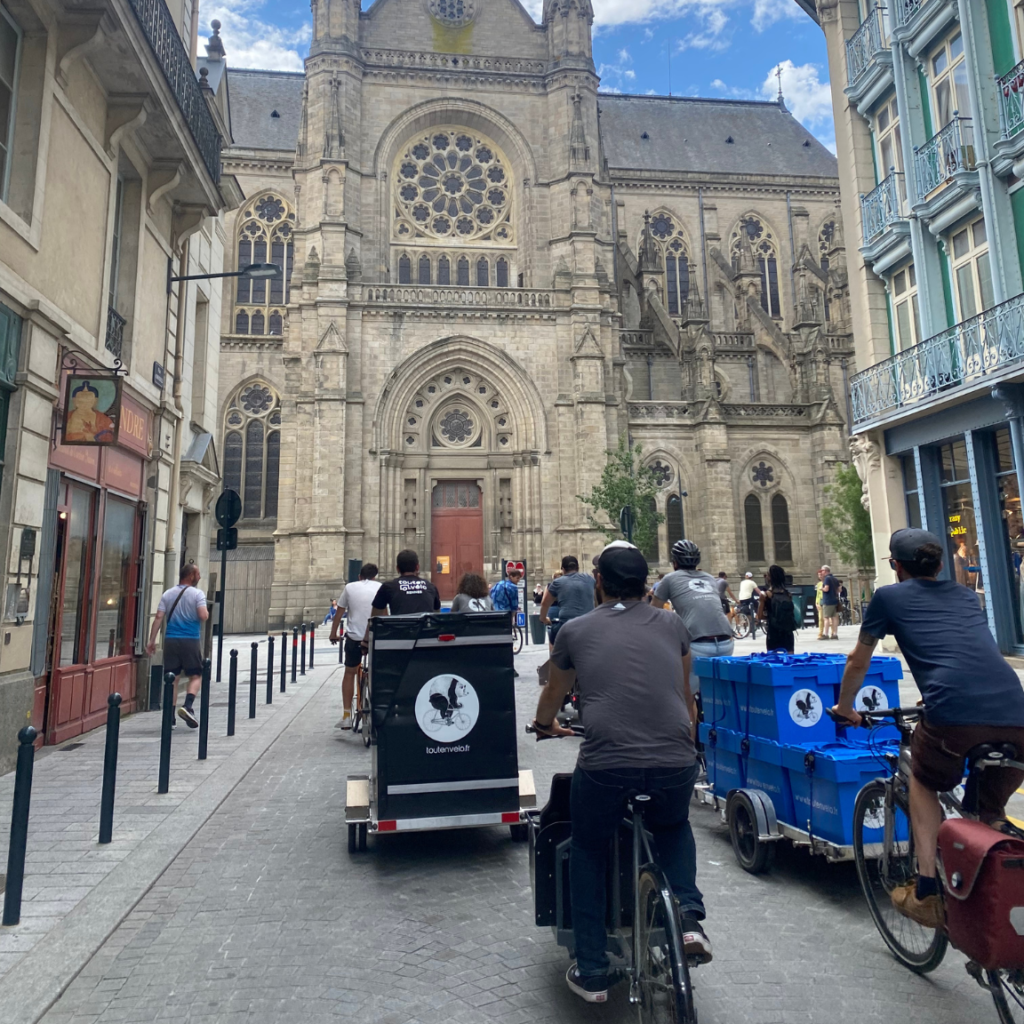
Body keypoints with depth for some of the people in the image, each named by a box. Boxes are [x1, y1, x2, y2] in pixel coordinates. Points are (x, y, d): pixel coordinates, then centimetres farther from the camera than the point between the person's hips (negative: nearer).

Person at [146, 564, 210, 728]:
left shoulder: (167, 594, 10)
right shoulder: (197, 594, -3)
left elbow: (158, 618, 2)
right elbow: (203, 616, -15)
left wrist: (152, 640, 3)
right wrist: (207, 612, 7)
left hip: (171, 640, 4)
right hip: (190, 641, -4)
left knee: (172, 678, 9)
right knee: (196, 676, 7)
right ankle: (187, 706, -13)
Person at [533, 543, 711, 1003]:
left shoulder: (575, 629, 11)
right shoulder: (672, 625, 15)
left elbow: (553, 694, 28)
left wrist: (544, 725, 50)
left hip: (604, 765, -2)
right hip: (676, 763, 2)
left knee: (587, 852, 28)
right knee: (674, 827, 36)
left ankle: (592, 973, 31)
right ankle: (688, 916, 18)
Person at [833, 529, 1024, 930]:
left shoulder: (889, 597, 16)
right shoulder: (966, 595, 29)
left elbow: (857, 663, 25)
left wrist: (844, 709, 41)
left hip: (953, 719, -4)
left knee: (923, 783, 24)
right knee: (991, 812, 26)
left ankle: (926, 894, 18)